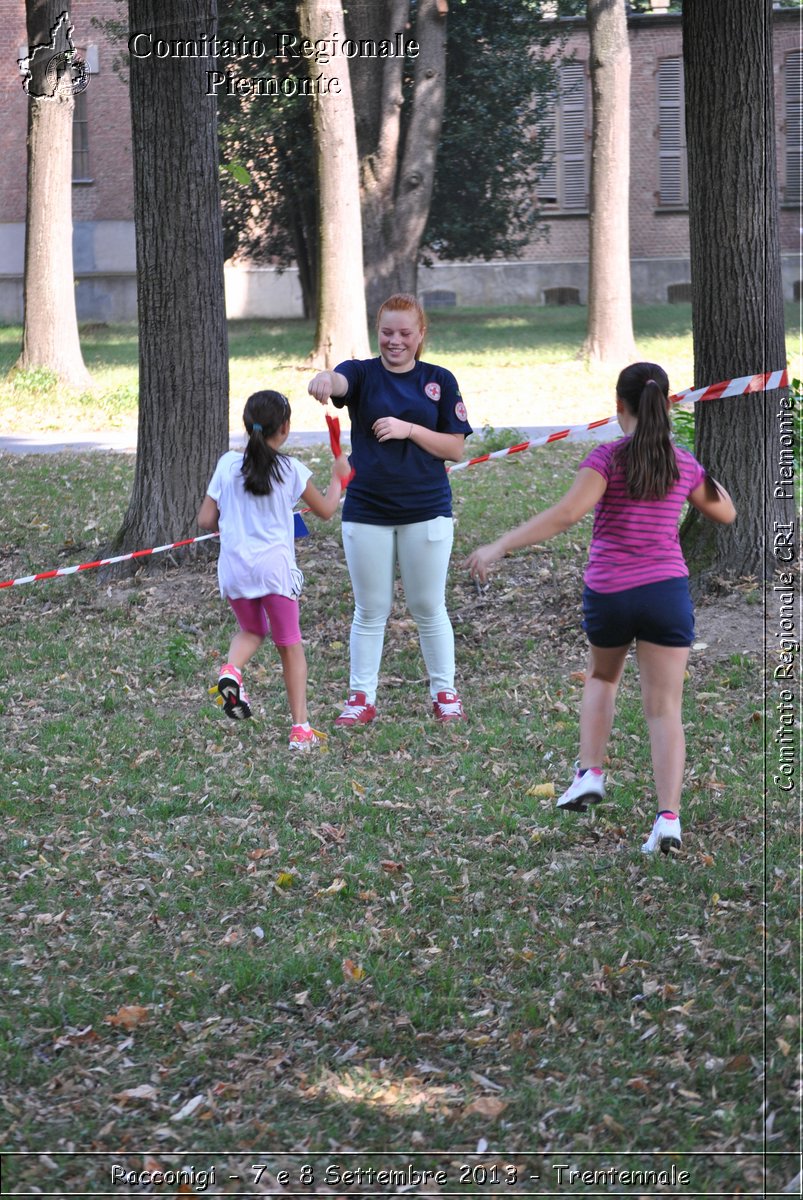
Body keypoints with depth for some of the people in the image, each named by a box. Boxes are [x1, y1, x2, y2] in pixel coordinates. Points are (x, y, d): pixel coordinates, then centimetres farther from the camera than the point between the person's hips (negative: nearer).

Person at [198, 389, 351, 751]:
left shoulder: (228, 464, 1)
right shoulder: (291, 470, -3)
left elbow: (206, 520, 2)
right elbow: (325, 510, 10)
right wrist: (338, 477, 27)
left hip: (234, 568, 2)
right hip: (275, 565, -2)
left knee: (252, 630, 26)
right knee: (290, 644, 9)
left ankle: (231, 670, -7)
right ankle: (300, 728, 7)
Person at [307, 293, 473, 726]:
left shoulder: (439, 381, 3)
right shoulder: (363, 374, 0)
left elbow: (455, 447, 0)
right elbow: (339, 381, -25)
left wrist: (408, 429, -15)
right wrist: (323, 379, -51)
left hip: (426, 511, 0)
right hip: (367, 509, 0)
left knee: (428, 608, 8)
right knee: (370, 610, 7)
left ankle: (444, 693, 19)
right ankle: (361, 698, 13)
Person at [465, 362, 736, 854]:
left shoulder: (609, 458, -7)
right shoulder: (684, 464, 4)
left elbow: (568, 512, -20)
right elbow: (725, 513, 20)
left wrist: (500, 547, -19)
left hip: (608, 593, -1)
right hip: (667, 591, 1)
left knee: (602, 677, 29)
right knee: (665, 708, -1)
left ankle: (590, 773, 18)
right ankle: (669, 817, -13)